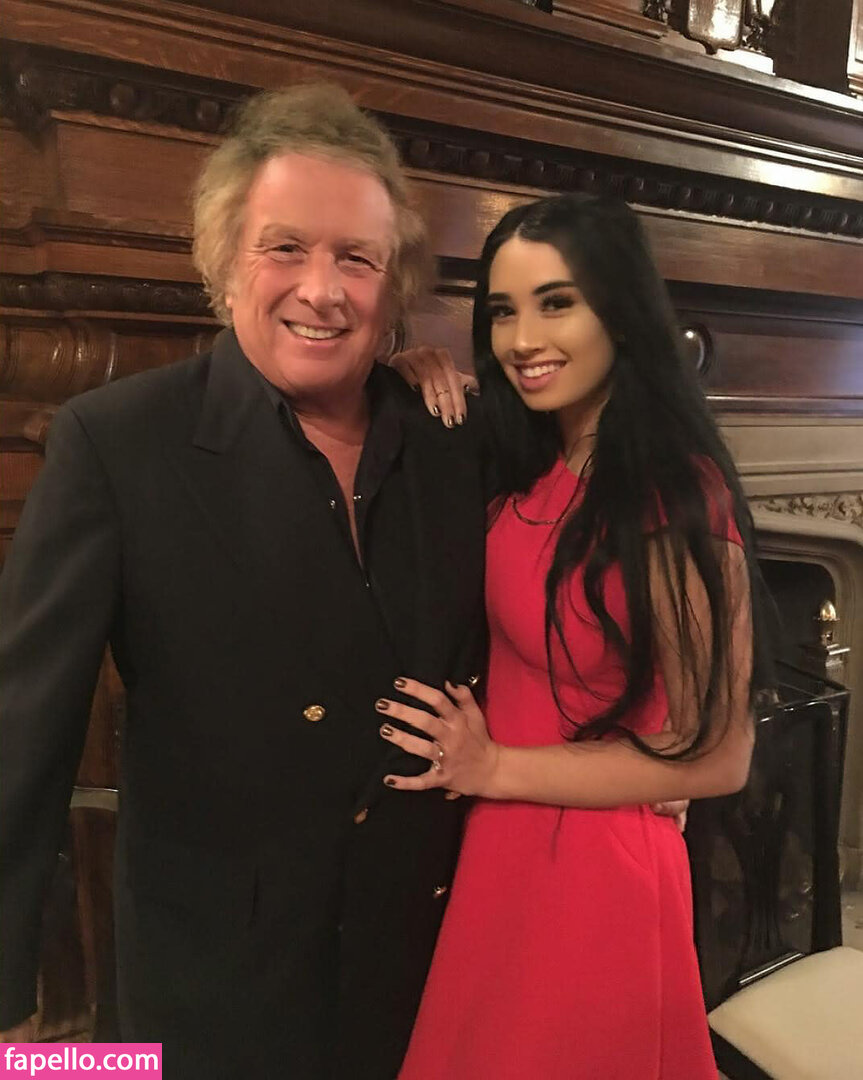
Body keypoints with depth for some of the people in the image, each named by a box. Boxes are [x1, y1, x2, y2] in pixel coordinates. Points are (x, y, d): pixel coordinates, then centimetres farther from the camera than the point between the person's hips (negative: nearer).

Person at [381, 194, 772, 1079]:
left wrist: (494, 770, -17)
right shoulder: (536, 471, -2)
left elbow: (717, 756, -19)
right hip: (497, 850, 7)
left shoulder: (677, 500, -23)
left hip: (591, 867, -7)